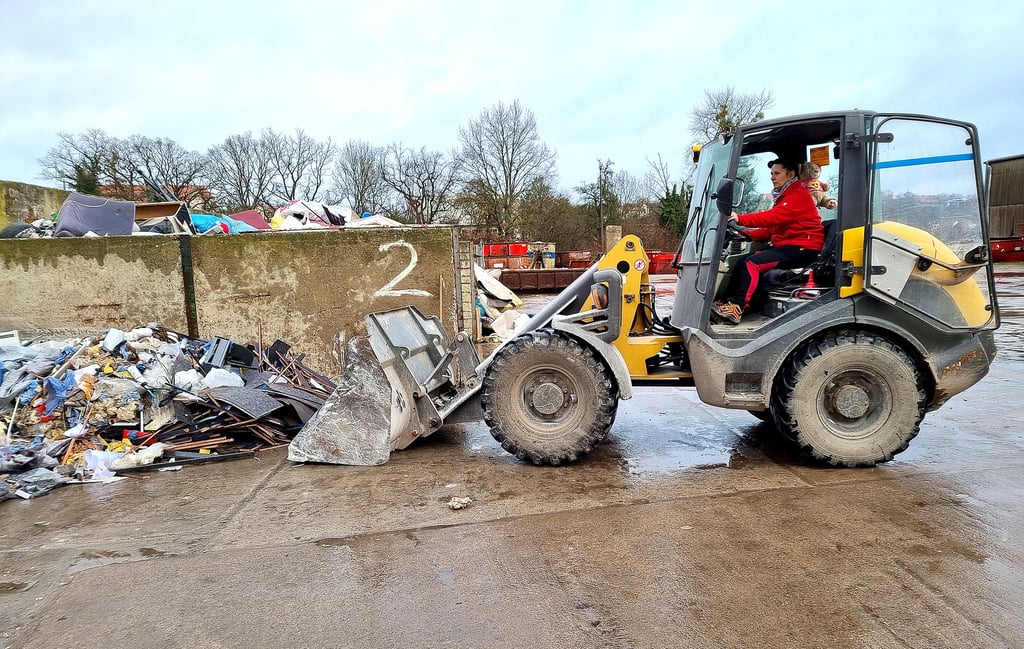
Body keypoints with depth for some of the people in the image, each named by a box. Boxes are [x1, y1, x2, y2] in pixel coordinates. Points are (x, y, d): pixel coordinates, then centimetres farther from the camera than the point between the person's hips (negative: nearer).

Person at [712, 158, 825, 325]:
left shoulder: (799, 195, -8)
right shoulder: (783, 196, 23)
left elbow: (774, 217, -23)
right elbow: (772, 228, 18)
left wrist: (741, 219, -30)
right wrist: (748, 235, 2)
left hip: (801, 248, -9)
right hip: (785, 245, 9)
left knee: (752, 263, -25)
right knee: (742, 261, -6)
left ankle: (736, 309, -32)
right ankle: (727, 303, -15)